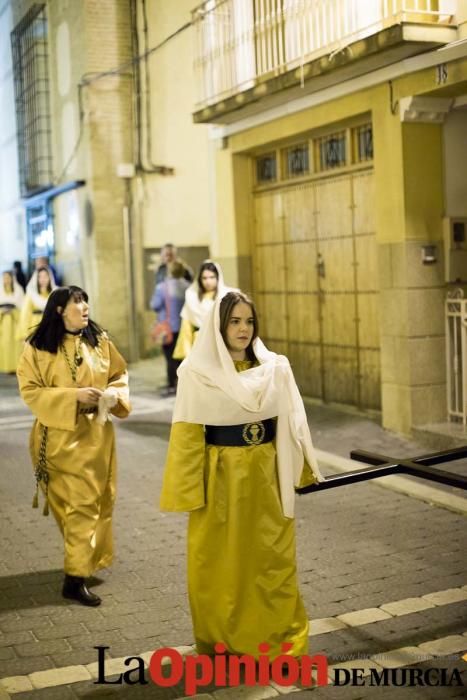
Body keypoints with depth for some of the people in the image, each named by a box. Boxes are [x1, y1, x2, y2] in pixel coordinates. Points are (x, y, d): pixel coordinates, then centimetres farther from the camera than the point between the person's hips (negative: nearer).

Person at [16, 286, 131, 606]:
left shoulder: (100, 340, 3)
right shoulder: (38, 348, -7)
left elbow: (120, 374, 11)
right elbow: (30, 390, -10)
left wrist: (113, 394, -11)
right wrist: (73, 396, -20)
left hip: (96, 434, 4)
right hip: (60, 437, -4)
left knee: (96, 499, 8)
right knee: (77, 503, -4)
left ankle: (81, 567, 23)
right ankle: (75, 576, 4)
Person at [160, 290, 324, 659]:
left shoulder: (275, 367, 1)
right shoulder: (197, 372, -8)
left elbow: (291, 423, 8)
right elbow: (188, 435, -7)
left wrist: (299, 469, 9)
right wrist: (188, 489, -8)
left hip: (266, 475, 3)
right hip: (221, 476, -2)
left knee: (273, 558, 10)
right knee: (221, 561, 9)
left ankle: (278, 637, 26)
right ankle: (222, 640, 27)